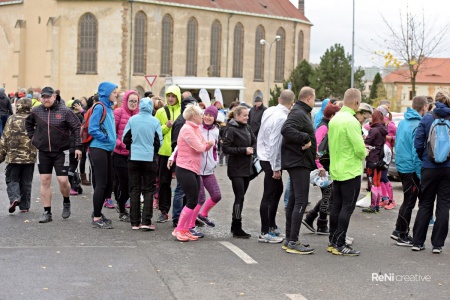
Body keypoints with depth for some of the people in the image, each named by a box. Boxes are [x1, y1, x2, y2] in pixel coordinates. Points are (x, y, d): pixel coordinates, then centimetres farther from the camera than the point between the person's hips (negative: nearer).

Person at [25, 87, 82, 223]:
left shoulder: (64, 111, -9)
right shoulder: (36, 111, 1)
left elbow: (77, 127, -6)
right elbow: (28, 123, 20)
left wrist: (78, 146, -10)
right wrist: (32, 137, 9)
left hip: (61, 152, -3)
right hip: (43, 152, 3)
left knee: (63, 180, -7)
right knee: (45, 181, 4)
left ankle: (66, 202, 24)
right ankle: (47, 212, 12)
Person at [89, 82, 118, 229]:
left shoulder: (109, 108, 15)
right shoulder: (99, 107, -11)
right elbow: (92, 129, -18)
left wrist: (113, 139, 10)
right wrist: (106, 138, -14)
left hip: (107, 150, 9)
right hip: (98, 149, -9)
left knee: (108, 183, 13)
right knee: (101, 183, -6)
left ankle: (97, 213, 26)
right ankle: (96, 219, 1)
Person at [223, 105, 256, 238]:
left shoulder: (247, 128, 8)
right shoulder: (231, 130, -12)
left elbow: (254, 142, 15)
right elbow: (226, 148, -16)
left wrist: (251, 149, -7)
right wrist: (244, 150, -17)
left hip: (247, 168, 7)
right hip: (236, 169, -7)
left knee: (240, 197, 12)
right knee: (239, 198, -7)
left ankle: (235, 226, 21)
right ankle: (237, 229, -2)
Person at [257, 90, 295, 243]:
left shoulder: (269, 111, 5)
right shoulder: (282, 118, -20)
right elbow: (275, 143, -22)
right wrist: (276, 168, -17)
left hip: (264, 156, 9)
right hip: (272, 160, -9)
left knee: (278, 189, 21)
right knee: (269, 196, -2)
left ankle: (271, 226, 31)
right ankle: (265, 233, 5)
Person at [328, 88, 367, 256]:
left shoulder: (334, 119, 7)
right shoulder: (351, 121, -19)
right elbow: (360, 149, -22)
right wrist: (363, 154, 1)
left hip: (336, 170, 8)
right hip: (351, 171, -8)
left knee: (336, 206, 13)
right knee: (347, 207, -3)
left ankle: (332, 242, 19)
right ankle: (339, 245, -3)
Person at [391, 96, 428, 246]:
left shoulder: (402, 122, 9)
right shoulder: (418, 125, -18)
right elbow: (417, 152, -20)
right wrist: (421, 176, -17)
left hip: (401, 166, 9)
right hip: (412, 170, -9)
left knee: (409, 200, 19)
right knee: (409, 202, 1)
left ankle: (399, 231, 25)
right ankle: (402, 236, 9)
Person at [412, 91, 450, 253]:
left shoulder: (427, 119, -4)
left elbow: (418, 144, -6)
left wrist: (424, 158, 6)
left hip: (429, 168, 0)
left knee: (425, 205, 10)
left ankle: (417, 242, 12)